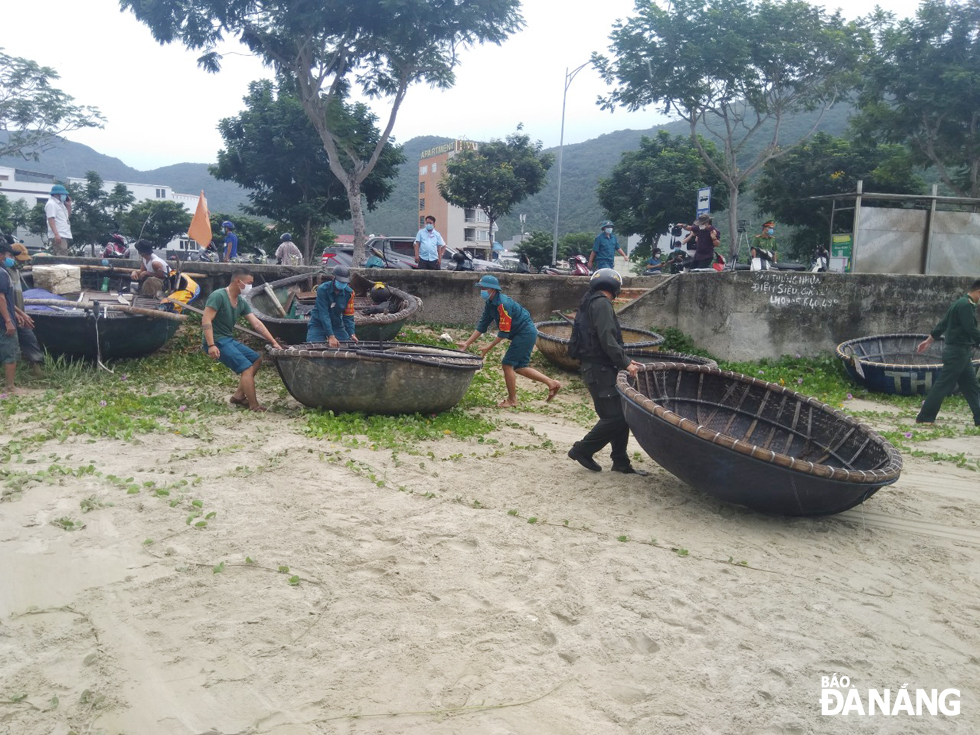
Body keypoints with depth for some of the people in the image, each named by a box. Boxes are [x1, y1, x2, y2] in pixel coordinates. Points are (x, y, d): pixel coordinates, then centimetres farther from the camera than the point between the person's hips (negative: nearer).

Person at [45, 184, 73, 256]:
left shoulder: (60, 203, 21)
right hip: (59, 236, -10)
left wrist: (69, 205, 15)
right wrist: (56, 234, -25)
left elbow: (68, 215, 30)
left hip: (65, 235, 10)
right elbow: (51, 220, -16)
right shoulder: (51, 204, -7)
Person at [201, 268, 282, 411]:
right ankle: (254, 406, -13)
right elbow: (206, 320, -22)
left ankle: (238, 396, 16)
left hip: (230, 340, 10)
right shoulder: (218, 296, -16)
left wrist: (273, 342, 5)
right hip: (217, 341, -10)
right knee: (247, 368, -16)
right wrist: (211, 345, -29)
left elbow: (257, 324, 9)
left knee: (256, 359, 15)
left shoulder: (242, 302, 10)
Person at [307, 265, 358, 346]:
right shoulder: (323, 289, -22)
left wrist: (352, 334, -22)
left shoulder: (349, 293, -11)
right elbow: (324, 314, -27)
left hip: (337, 325, 3)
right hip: (318, 324, -3)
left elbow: (348, 316, -7)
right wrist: (331, 336, -34)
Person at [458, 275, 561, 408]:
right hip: (527, 333, 10)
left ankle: (512, 400, 6)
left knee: (508, 364, -7)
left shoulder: (503, 304, -24)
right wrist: (467, 343, 2)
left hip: (525, 334, -10)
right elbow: (482, 326, 7)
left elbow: (504, 332, -22)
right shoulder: (490, 304, 5)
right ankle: (552, 383, 20)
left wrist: (488, 348, -17)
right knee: (519, 367, 13)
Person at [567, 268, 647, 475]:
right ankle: (582, 450, 4)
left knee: (621, 414, 11)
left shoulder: (590, 304, 20)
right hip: (600, 371, -10)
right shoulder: (602, 303, -11)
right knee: (614, 416, -8)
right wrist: (624, 362, -16)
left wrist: (624, 361, 15)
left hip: (596, 369, 10)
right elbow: (607, 339, -21)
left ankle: (621, 461, 16)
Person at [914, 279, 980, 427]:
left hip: (960, 352, 10)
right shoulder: (966, 305, -16)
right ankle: (924, 417, -1)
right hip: (958, 352, -10)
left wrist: (929, 340, 25)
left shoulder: (960, 303, 15)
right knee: (943, 385, -6)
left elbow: (943, 324, 20)